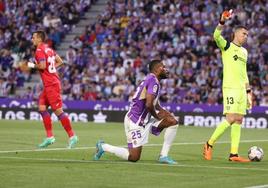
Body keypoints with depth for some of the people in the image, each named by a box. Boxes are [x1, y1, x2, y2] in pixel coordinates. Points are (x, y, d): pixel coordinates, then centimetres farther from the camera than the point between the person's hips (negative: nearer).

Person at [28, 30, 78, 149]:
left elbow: (42, 66, -22)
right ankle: (49, 137, 8)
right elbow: (60, 61, 19)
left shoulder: (39, 50, -12)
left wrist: (32, 65, -6)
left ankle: (72, 136, -4)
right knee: (42, 107, 9)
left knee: (58, 111, -7)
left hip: (51, 84, -10)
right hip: (49, 84, 10)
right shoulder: (48, 49, 15)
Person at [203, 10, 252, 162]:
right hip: (230, 88, -7)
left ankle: (234, 154, 3)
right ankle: (209, 144, 0)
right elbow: (216, 36, -19)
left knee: (239, 121, 3)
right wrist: (223, 21, -35)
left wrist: (248, 92, 20)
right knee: (231, 119, -14)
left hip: (242, 89, 7)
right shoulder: (227, 46, 1)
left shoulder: (244, 52, 21)